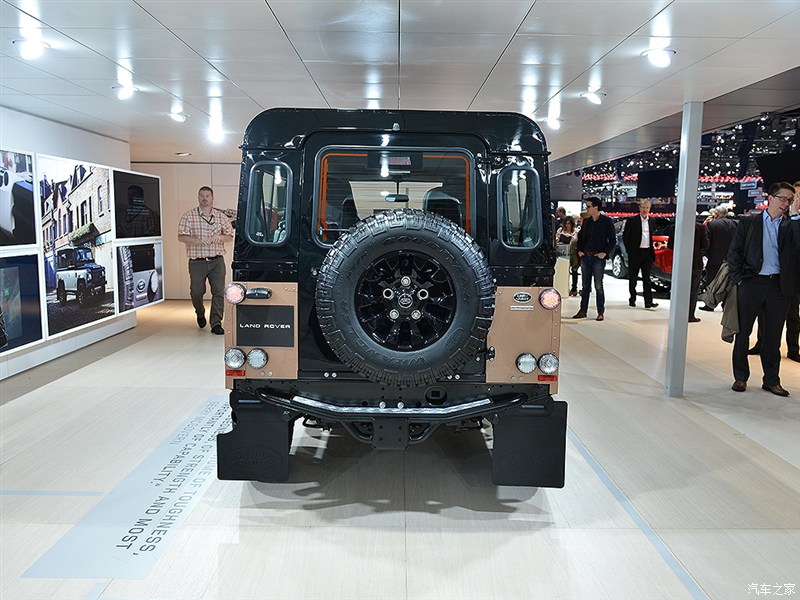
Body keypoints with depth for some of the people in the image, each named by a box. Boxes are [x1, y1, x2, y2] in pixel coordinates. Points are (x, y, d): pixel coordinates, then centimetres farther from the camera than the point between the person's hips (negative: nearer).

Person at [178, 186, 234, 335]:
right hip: (197, 262, -1)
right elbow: (181, 237, -6)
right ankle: (200, 313, 38)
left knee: (219, 291, -6)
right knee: (196, 292, 7)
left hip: (217, 261, 1)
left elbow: (230, 236, 10)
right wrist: (198, 240, -22)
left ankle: (216, 324, 1)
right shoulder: (188, 216, 1)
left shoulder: (221, 216, 9)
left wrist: (220, 237, -12)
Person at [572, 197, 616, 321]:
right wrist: (579, 250, 8)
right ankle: (583, 311, 17)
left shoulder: (607, 221, -5)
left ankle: (601, 313, 7)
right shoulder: (586, 221, 10)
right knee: (585, 285, 10)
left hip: (598, 258, -5)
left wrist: (605, 253, -11)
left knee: (598, 286, -1)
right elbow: (580, 236, 20)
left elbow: (613, 240, -4)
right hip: (585, 257, 5)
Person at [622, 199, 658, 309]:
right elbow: (625, 236, -2)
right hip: (635, 253, -3)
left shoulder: (651, 221, 9)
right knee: (632, 278, 6)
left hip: (647, 253, 3)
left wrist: (652, 251, 9)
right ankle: (632, 300, 17)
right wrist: (629, 250, -5)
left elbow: (651, 237, 17)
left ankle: (648, 302, 1)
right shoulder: (632, 220, -5)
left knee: (647, 278, 3)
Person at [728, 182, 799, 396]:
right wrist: (738, 279, -5)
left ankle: (771, 380, 17)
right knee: (743, 332, 4)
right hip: (751, 283, -2)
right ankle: (740, 377, 15)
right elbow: (734, 253, 2)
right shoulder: (748, 223, 5)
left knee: (773, 335, 7)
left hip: (779, 287, 2)